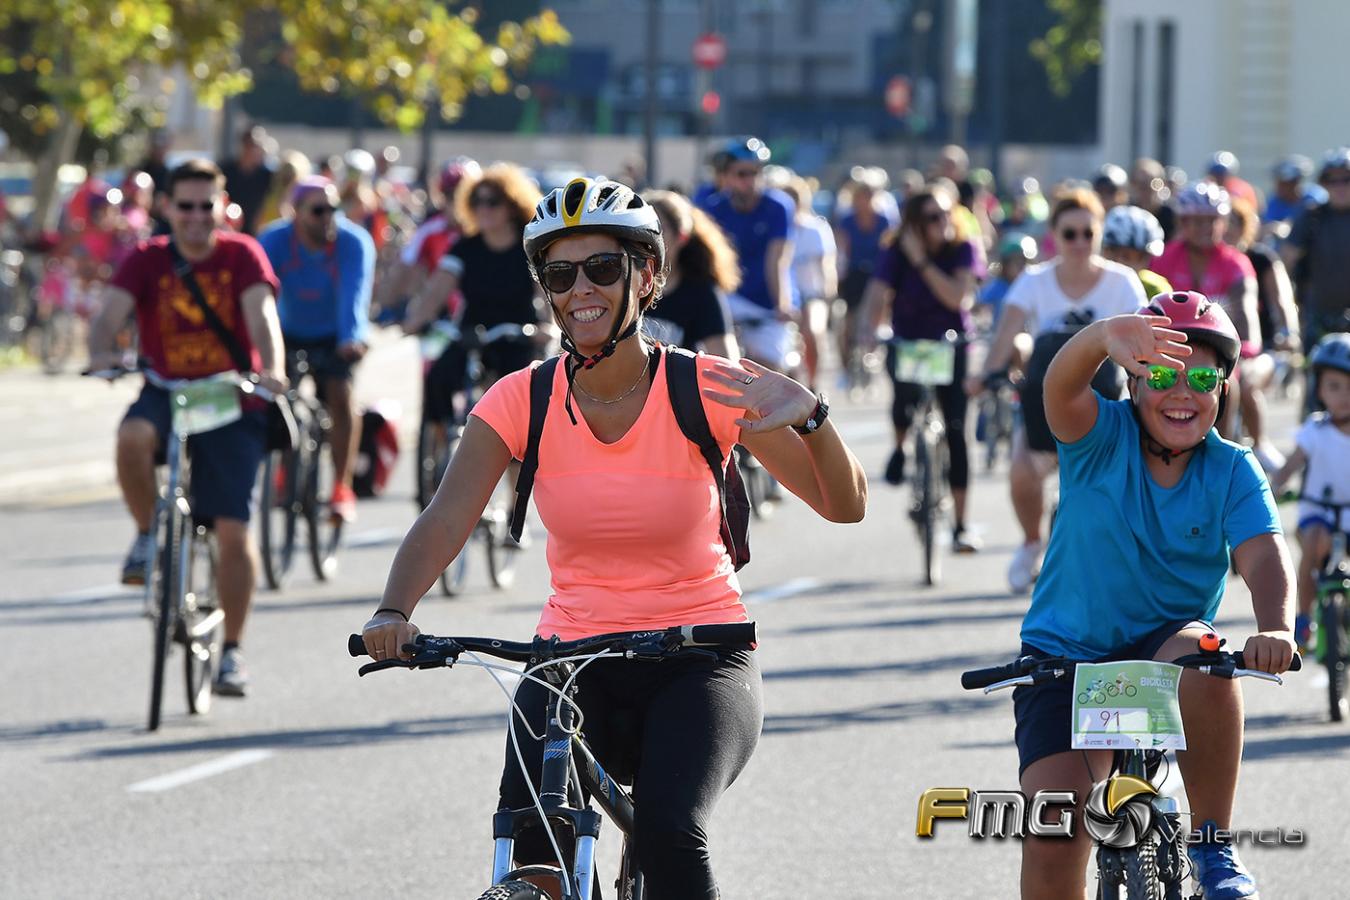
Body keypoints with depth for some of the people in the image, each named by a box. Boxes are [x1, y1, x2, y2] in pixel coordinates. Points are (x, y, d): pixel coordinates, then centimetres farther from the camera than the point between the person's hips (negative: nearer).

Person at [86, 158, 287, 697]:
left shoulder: (241, 255, -3)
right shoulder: (146, 260, -1)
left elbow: (261, 314, -18)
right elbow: (112, 310, -16)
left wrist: (272, 370, -38)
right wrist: (101, 352, -39)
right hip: (165, 392, 1)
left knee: (232, 530, -8)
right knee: (133, 436, -36)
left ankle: (232, 652, 7)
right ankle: (148, 537, -9)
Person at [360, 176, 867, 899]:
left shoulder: (707, 391, -9)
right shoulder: (522, 400, -3)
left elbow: (845, 505, -12)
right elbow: (445, 520, -14)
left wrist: (809, 416, -33)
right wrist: (394, 612, -34)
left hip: (699, 661, -2)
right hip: (573, 663, 2)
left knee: (669, 833, -29)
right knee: (529, 841, -24)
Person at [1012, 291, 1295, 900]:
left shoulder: (1232, 472, -5)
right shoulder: (1103, 437, -9)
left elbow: (1264, 558, -20)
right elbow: (1062, 390, -31)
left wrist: (1275, 629, -43)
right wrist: (1104, 338, -55)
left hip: (1165, 646, 1)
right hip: (1065, 657, -1)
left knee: (1202, 657, -36)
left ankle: (1213, 845, -19)